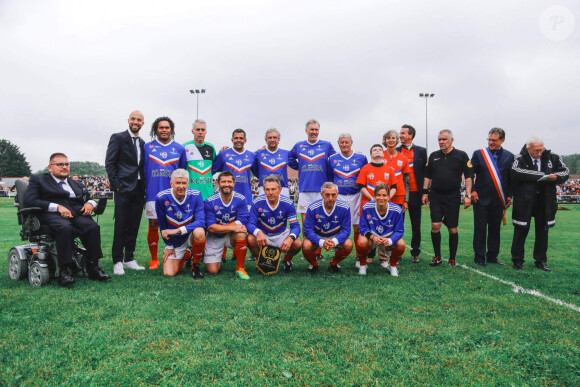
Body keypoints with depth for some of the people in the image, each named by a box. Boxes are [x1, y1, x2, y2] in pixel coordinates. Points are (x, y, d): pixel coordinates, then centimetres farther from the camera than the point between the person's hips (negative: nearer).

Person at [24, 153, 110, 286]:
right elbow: (29, 201, 1)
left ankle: (93, 267, -24)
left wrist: (90, 203, -2)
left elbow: (91, 198, 26)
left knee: (93, 226, -30)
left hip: (77, 215, 4)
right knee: (65, 228, -39)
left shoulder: (77, 184, 32)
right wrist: (57, 207, -13)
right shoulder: (38, 179, 18)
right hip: (52, 215, -3)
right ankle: (64, 270, -34)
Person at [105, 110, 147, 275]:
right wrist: (116, 185, -12)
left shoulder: (142, 143, 17)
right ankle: (117, 261, 4)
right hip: (123, 188, -6)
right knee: (120, 225, -4)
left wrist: (144, 188, 8)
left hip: (138, 190, 6)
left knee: (134, 225, 9)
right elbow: (109, 163, -6)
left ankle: (129, 259, 18)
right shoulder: (118, 138, 0)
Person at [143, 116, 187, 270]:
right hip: (153, 193, 0)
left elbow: (183, 171, 15)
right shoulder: (147, 147, 7)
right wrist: (144, 189, 11)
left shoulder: (179, 148, 8)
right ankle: (154, 259, 15)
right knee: (153, 225, 3)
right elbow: (142, 169, 13)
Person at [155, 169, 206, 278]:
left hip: (190, 235, -1)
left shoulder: (195, 195, -18)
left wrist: (177, 230, -34)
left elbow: (201, 221, -25)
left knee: (199, 232, -37)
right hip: (175, 242, 2)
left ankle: (195, 266, -10)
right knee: (169, 273, -9)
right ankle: (186, 255, 26)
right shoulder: (161, 198, -16)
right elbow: (162, 225, -3)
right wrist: (169, 246, 1)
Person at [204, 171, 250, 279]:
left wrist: (220, 227, -21)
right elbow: (211, 227, -18)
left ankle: (240, 269, -18)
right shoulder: (210, 202, -14)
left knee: (241, 233, -34)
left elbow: (241, 222, -20)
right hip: (214, 238, 0)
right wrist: (233, 227, -27)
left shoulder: (241, 199, -13)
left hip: (231, 237, 0)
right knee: (212, 271, -6)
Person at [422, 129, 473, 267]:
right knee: (435, 226, -7)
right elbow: (427, 176, 15)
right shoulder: (433, 156, 10)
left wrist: (468, 195, -6)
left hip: (453, 197, -1)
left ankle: (452, 259, 16)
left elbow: (468, 176, 1)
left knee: (453, 229, 4)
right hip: (435, 196, 2)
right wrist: (425, 192, 8)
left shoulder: (461, 155, 2)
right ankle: (437, 257, 7)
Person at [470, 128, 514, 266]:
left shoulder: (509, 156, 6)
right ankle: (479, 257, 8)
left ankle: (492, 256, 20)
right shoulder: (478, 154, 1)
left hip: (499, 199, 2)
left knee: (495, 228, 9)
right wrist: (472, 190, -8)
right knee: (480, 228, 1)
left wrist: (509, 196, 4)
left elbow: (511, 178, 9)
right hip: (481, 198, -2)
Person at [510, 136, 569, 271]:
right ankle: (517, 261, 16)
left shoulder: (552, 158, 2)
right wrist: (541, 175, -29)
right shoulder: (520, 159, -10)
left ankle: (540, 261, 25)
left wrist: (557, 177, -14)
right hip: (525, 201, -4)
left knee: (542, 231, 12)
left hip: (544, 202, 4)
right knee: (521, 231, 5)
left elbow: (566, 172, 10)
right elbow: (516, 172, -30)